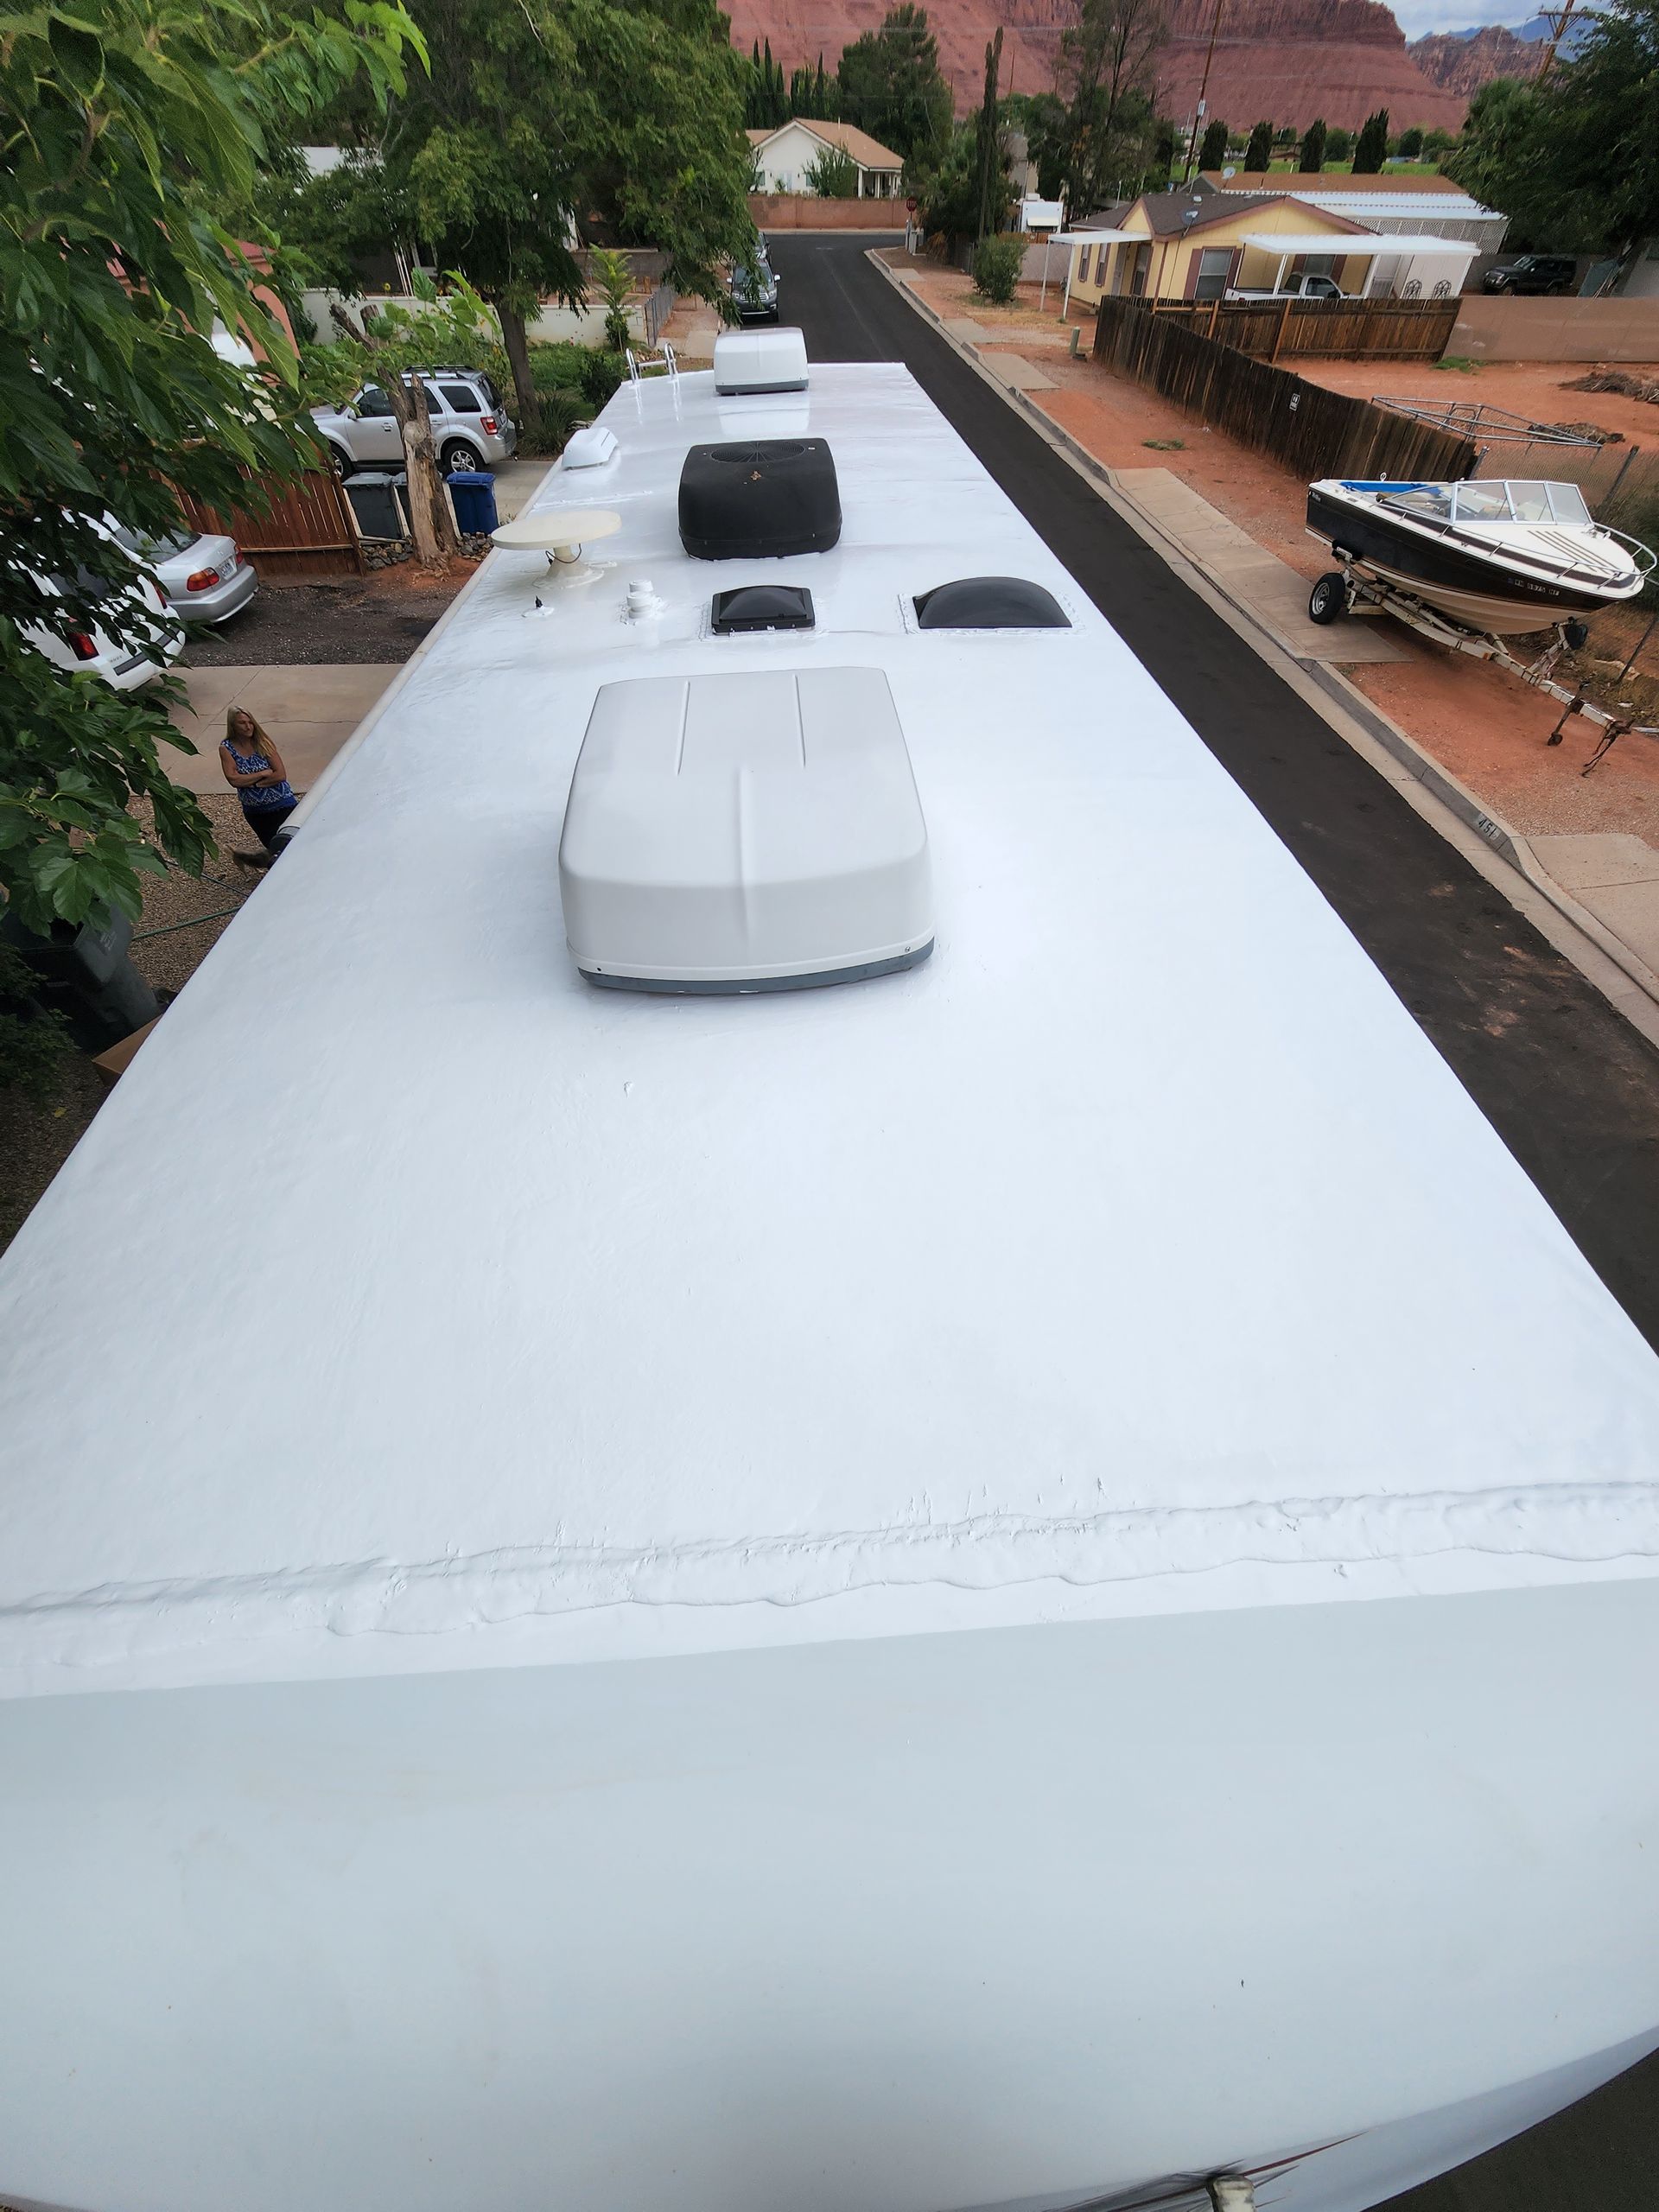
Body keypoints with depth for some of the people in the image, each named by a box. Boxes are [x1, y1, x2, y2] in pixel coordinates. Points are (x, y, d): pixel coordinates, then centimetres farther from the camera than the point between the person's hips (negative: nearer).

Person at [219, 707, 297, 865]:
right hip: (253, 810, 3)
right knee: (274, 846, 13)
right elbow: (233, 780, -16)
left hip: (282, 804, -3)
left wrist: (249, 782, -15)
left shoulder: (262, 743, -8)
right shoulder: (226, 748, -5)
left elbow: (281, 775, -15)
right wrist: (263, 773, -15)